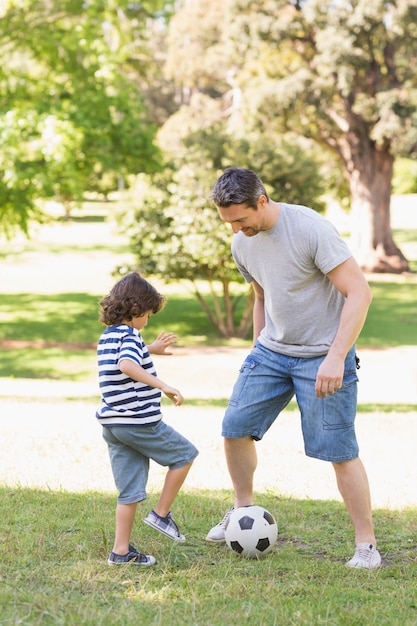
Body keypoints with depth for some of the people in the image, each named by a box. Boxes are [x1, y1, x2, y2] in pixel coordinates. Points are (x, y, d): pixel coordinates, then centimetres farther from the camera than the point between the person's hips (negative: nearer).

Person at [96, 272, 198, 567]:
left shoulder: (107, 337, 14)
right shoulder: (129, 335, -14)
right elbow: (128, 366, -34)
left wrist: (151, 350, 33)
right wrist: (164, 386, -36)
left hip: (112, 423, 9)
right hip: (140, 421, -8)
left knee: (130, 491, 11)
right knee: (184, 454, 13)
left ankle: (121, 551, 10)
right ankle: (161, 514, 13)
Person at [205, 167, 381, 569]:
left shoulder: (310, 229, -22)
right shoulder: (241, 243, 1)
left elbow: (359, 292, -23)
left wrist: (335, 358, -28)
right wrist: (258, 349, 19)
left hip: (323, 356, -6)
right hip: (272, 350, 6)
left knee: (339, 451, -6)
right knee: (235, 427, 3)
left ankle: (367, 545, 7)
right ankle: (243, 510, 26)